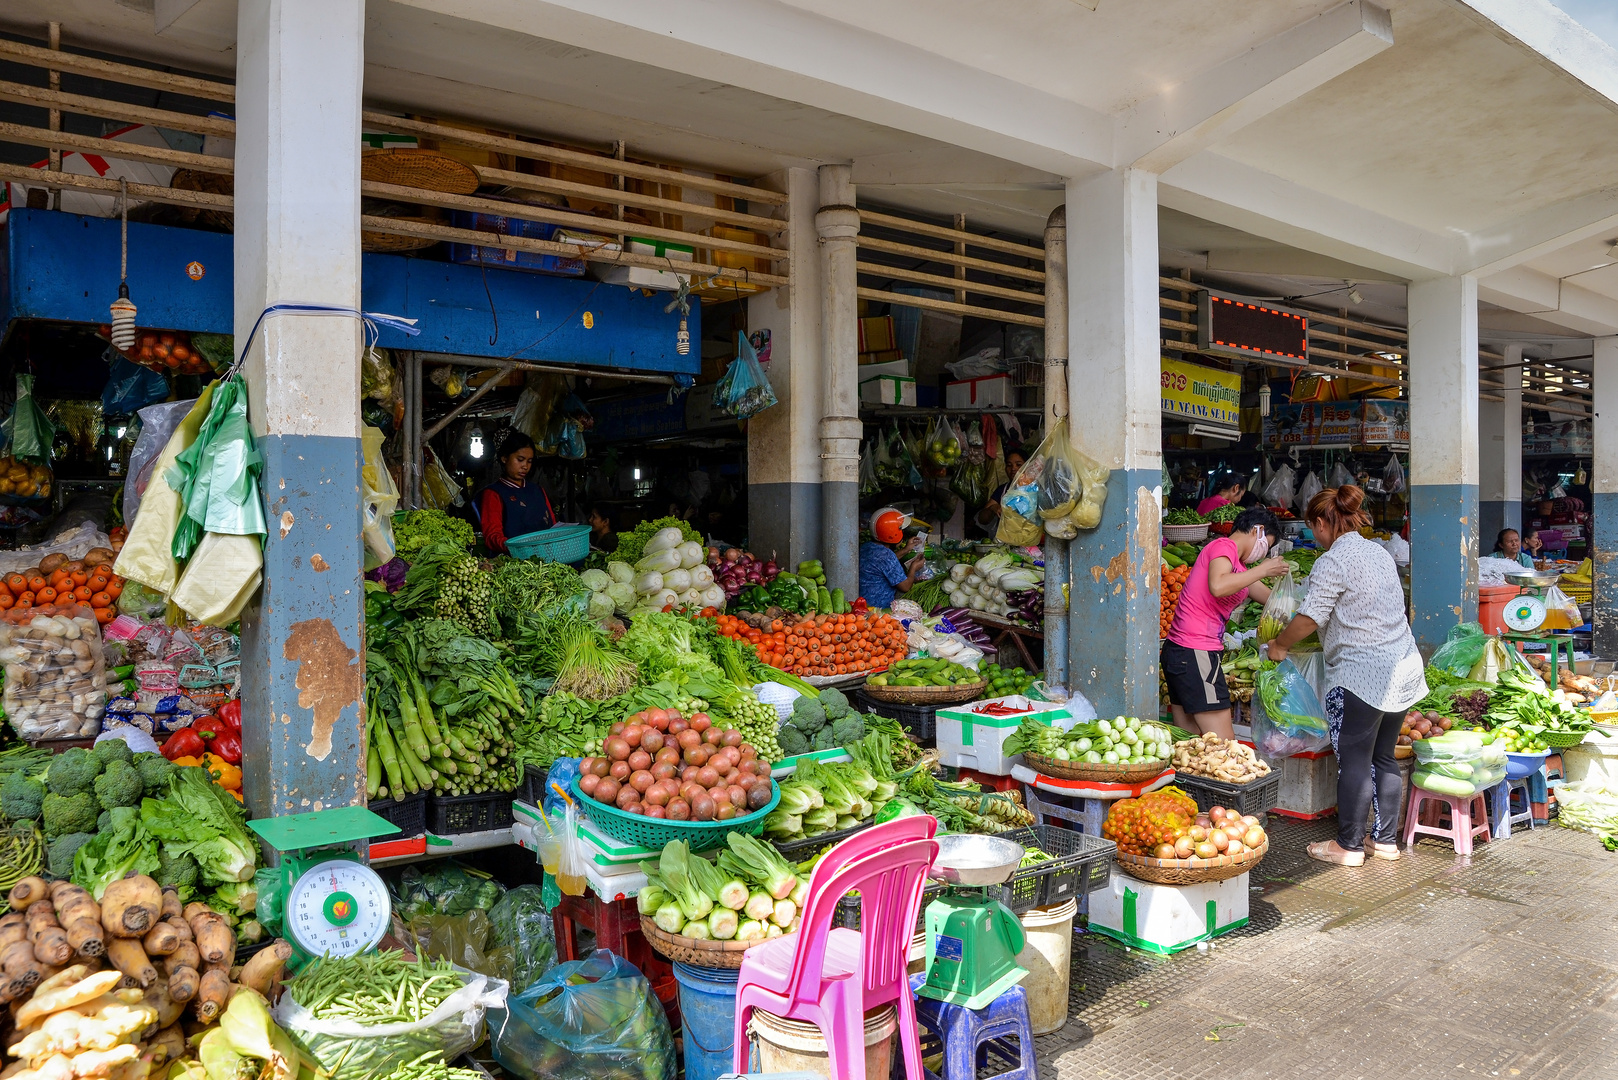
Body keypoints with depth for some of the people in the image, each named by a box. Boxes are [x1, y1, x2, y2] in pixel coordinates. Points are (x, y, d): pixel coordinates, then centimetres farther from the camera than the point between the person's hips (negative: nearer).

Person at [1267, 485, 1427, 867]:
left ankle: (1349, 845, 7)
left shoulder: (1332, 562, -13)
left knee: (1354, 760, -1)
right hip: (1402, 667, 9)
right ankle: (1386, 840, 23)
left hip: (1361, 674, -9)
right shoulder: (1379, 552, 14)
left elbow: (1309, 619, -15)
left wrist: (1279, 645, 1)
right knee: (1383, 756, 15)